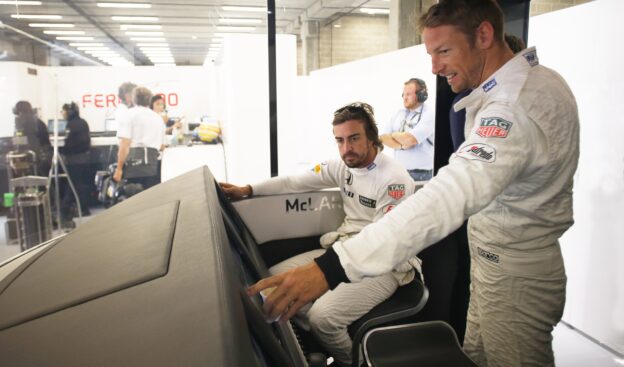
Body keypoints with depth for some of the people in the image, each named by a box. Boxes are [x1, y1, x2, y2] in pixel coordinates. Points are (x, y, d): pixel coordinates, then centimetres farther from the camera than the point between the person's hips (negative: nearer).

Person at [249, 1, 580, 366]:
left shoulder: (515, 108, -29)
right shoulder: (539, 78, 5)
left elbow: (448, 197, -44)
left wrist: (332, 267, -50)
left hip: (514, 280, -9)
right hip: (495, 265, 9)